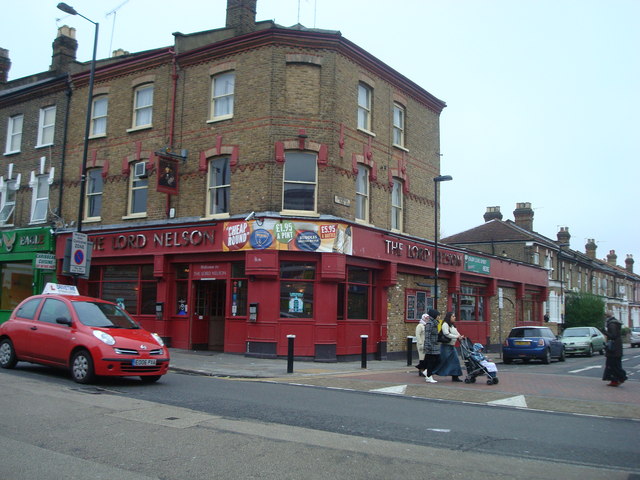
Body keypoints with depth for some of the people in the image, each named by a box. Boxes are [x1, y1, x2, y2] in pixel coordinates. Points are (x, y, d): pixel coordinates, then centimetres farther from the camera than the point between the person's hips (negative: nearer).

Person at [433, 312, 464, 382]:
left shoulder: (452, 325, 17)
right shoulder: (445, 324, -13)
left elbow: (456, 333, 18)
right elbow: (447, 334, -22)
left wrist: (460, 337, -3)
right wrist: (456, 337, -21)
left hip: (452, 346, 9)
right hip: (446, 346, -9)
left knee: (455, 360, 4)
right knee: (442, 361, -5)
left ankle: (455, 376, 8)